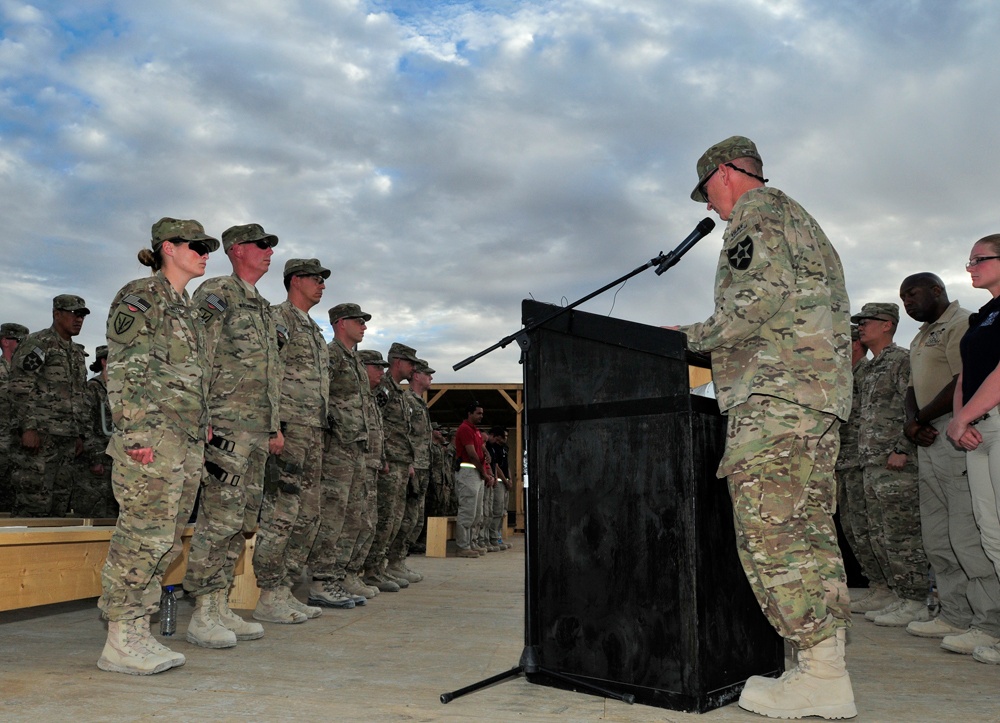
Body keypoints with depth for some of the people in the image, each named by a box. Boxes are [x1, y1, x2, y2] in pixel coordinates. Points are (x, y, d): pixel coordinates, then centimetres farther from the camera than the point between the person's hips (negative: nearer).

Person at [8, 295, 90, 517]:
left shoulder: (78, 353, 20)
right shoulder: (37, 344, -4)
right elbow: (19, 389, -11)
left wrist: (79, 435, 20)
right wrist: (28, 428, -19)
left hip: (67, 439, 8)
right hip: (40, 435, -8)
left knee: (60, 502, 8)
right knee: (34, 500, -9)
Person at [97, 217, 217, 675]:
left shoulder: (187, 308, 23)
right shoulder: (139, 296, -3)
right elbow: (123, 369, -12)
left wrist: (203, 427, 20)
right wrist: (137, 432, -19)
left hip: (187, 441, 9)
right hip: (153, 440, -9)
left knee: (167, 541, 9)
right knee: (145, 534, -9)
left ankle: (137, 632, 17)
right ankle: (120, 642, -1)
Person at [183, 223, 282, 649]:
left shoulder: (263, 308, 22)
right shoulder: (215, 294, -4)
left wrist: (275, 426, 22)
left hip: (257, 430, 9)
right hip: (227, 424, -9)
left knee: (242, 522, 9)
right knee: (218, 519, -8)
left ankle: (220, 609, 16)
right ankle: (202, 617, -1)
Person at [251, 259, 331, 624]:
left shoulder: (314, 330, 24)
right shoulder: (277, 318, -4)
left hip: (313, 430, 10)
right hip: (287, 427, -10)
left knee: (307, 516, 10)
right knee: (280, 513, -8)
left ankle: (283, 592, 17)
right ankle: (269, 599, -2)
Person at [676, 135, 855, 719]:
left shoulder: (757, 212, 0)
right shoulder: (799, 218, 31)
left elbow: (764, 295, -17)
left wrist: (693, 337, -7)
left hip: (777, 392, -10)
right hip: (823, 393, 11)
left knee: (770, 531, -12)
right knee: (811, 531, 8)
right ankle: (829, 667, 11)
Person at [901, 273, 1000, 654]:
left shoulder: (961, 323, -6)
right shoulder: (920, 338, 25)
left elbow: (965, 384, -17)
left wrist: (921, 420, -9)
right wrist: (912, 422, 3)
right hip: (930, 441, 10)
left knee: (968, 534, -11)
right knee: (937, 537, 10)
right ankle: (956, 616, 17)